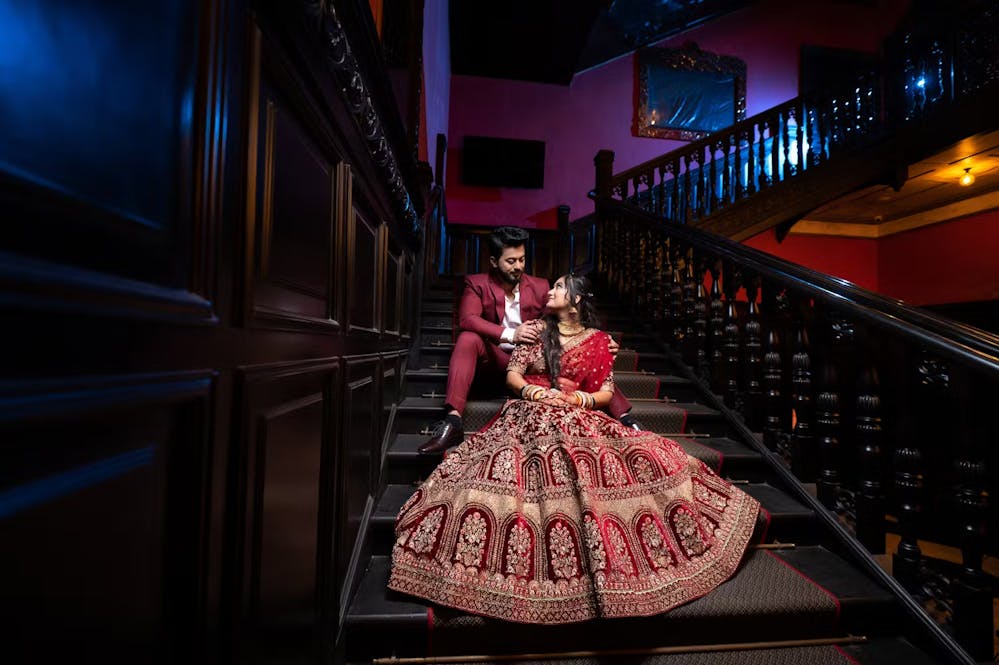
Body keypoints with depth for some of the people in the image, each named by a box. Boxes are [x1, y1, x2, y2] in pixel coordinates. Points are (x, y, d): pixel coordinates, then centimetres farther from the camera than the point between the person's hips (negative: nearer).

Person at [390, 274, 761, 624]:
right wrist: (536, 392, -12)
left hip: (578, 421, 1)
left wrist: (576, 398, -10)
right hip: (531, 417, 0)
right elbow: (513, 374, 6)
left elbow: (606, 393, 8)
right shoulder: (538, 330, 12)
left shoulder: (597, 340, 10)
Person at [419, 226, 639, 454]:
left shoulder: (540, 286, 4)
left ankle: (624, 417, -12)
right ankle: (453, 421, -37)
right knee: (468, 339, -31)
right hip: (496, 358, -2)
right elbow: (467, 319, -21)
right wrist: (509, 334, -35)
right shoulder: (476, 284, -3)